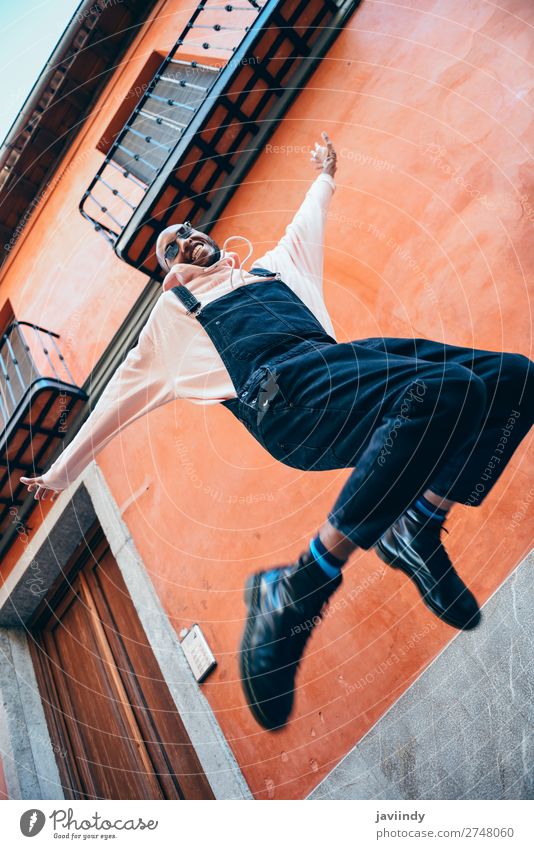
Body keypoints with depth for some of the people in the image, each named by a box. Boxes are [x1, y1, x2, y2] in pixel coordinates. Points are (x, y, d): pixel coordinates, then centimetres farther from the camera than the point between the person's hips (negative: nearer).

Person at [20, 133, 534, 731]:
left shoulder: (271, 266, 37)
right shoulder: (171, 314, 25)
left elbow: (307, 222, 57)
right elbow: (117, 400, 27)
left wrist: (324, 177, 69)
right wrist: (62, 473, 28)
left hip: (342, 361, 6)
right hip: (282, 389, -6)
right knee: (448, 389, -36)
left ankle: (415, 528, -8)